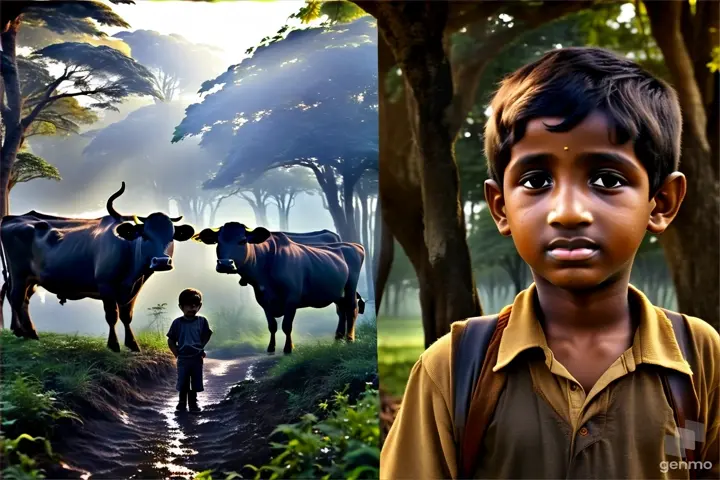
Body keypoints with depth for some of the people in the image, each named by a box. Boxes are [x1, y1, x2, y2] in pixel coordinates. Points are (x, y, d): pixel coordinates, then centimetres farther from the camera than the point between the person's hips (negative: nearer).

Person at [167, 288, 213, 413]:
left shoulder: (202, 321, -3)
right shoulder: (177, 322, -4)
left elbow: (207, 337, 7)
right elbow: (171, 341, 1)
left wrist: (202, 350, 2)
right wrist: (176, 353, -6)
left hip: (197, 358, 1)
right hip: (183, 359, -1)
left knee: (195, 384, 8)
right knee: (183, 384, 4)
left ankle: (193, 403, 21)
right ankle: (182, 404, 16)